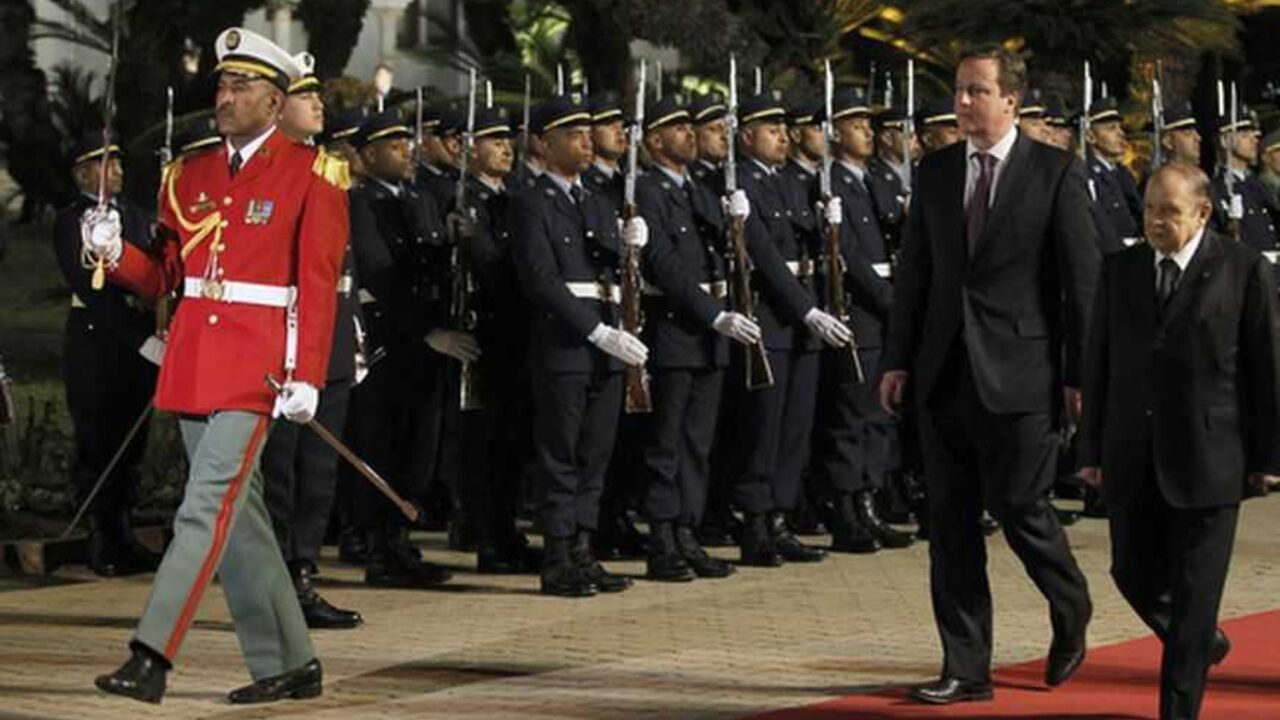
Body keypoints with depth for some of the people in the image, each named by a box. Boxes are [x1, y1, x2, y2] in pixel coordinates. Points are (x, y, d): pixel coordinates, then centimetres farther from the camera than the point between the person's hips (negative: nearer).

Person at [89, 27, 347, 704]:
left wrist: (307, 378, -16)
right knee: (238, 517, 10)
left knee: (207, 507, -13)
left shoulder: (309, 174, -4)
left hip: (257, 366, -7)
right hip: (192, 361, 7)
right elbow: (164, 276, 14)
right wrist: (115, 253, -6)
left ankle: (151, 659, -18)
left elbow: (319, 284, -9)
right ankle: (289, 664, 19)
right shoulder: (192, 173, 13)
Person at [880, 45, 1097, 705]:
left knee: (1020, 508, -3)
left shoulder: (1056, 173, -4)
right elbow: (914, 272, 11)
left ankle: (1071, 616, 26)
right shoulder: (935, 172, 8)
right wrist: (898, 359, 6)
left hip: (1018, 372, -4)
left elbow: (1083, 279, -4)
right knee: (950, 522, 5)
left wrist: (1080, 373, -7)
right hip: (946, 373, 5)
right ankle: (966, 668, 11)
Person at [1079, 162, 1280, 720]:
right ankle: (1202, 644, 37)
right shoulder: (1119, 271, 6)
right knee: (1134, 574, 9)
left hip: (1208, 458, -4)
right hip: (1133, 458, 4)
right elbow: (1098, 365, 9)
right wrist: (1093, 451, 7)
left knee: (1194, 590, -1)